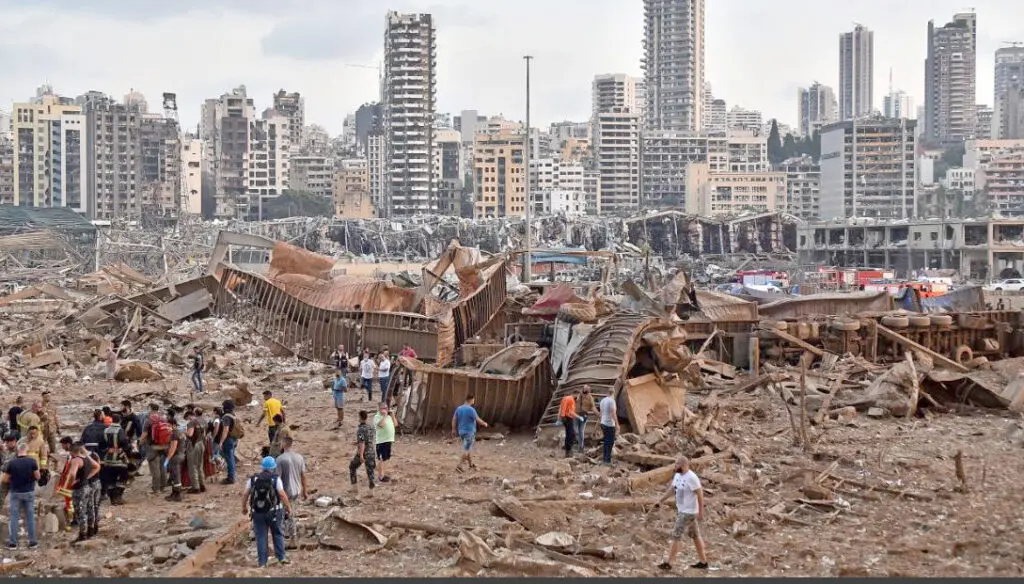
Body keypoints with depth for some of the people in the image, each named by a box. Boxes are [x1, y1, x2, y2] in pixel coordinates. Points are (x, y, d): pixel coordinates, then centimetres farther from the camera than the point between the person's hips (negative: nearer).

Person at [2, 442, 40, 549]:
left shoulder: (11, 463, -11)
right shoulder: (32, 461, -10)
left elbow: (4, 480, -5)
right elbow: (37, 477, -5)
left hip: (15, 493, -1)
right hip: (29, 492, 1)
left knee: (14, 517, 7)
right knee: (30, 517, 9)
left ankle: (13, 543, 8)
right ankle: (32, 542, 12)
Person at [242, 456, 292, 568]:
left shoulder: (253, 479, 1)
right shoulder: (275, 479, -7)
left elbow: (245, 495, 2)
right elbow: (282, 495, -13)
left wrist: (244, 507, 17)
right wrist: (288, 507, -2)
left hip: (257, 513, 2)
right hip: (273, 512, -1)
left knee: (261, 536, 7)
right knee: (277, 534, 14)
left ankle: (262, 562, 7)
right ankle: (281, 557, 11)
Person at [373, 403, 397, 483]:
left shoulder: (388, 415, 13)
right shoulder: (377, 417, -14)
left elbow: (395, 424, 15)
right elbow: (381, 425, -32)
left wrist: (392, 416, 4)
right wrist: (384, 416, -26)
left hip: (389, 440, 8)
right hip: (381, 441, -8)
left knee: (386, 458, 16)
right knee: (381, 459, -3)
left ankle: (382, 473, 28)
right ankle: (380, 476, 3)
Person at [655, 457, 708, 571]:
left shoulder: (691, 478, -23)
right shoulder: (677, 475, 5)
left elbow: (700, 494, -20)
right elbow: (671, 489, 11)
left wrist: (701, 512, -19)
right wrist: (661, 501, 1)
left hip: (688, 512, -10)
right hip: (681, 510, 10)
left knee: (676, 536, -7)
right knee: (695, 535, 16)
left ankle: (668, 563, -1)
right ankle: (703, 562, 24)